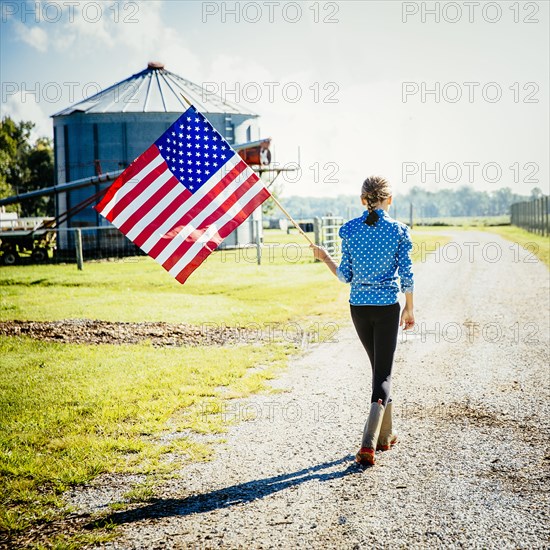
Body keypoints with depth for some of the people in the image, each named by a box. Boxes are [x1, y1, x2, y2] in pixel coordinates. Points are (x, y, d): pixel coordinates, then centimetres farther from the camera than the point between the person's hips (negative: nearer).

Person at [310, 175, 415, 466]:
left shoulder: (349, 229, -3)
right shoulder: (399, 230, -7)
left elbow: (345, 276, -1)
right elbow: (406, 275, -5)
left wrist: (324, 257, 15)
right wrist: (409, 309, 7)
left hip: (358, 307, 3)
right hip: (387, 307, -3)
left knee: (378, 366, 21)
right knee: (384, 373, 1)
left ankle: (385, 435, 31)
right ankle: (369, 444, -14)